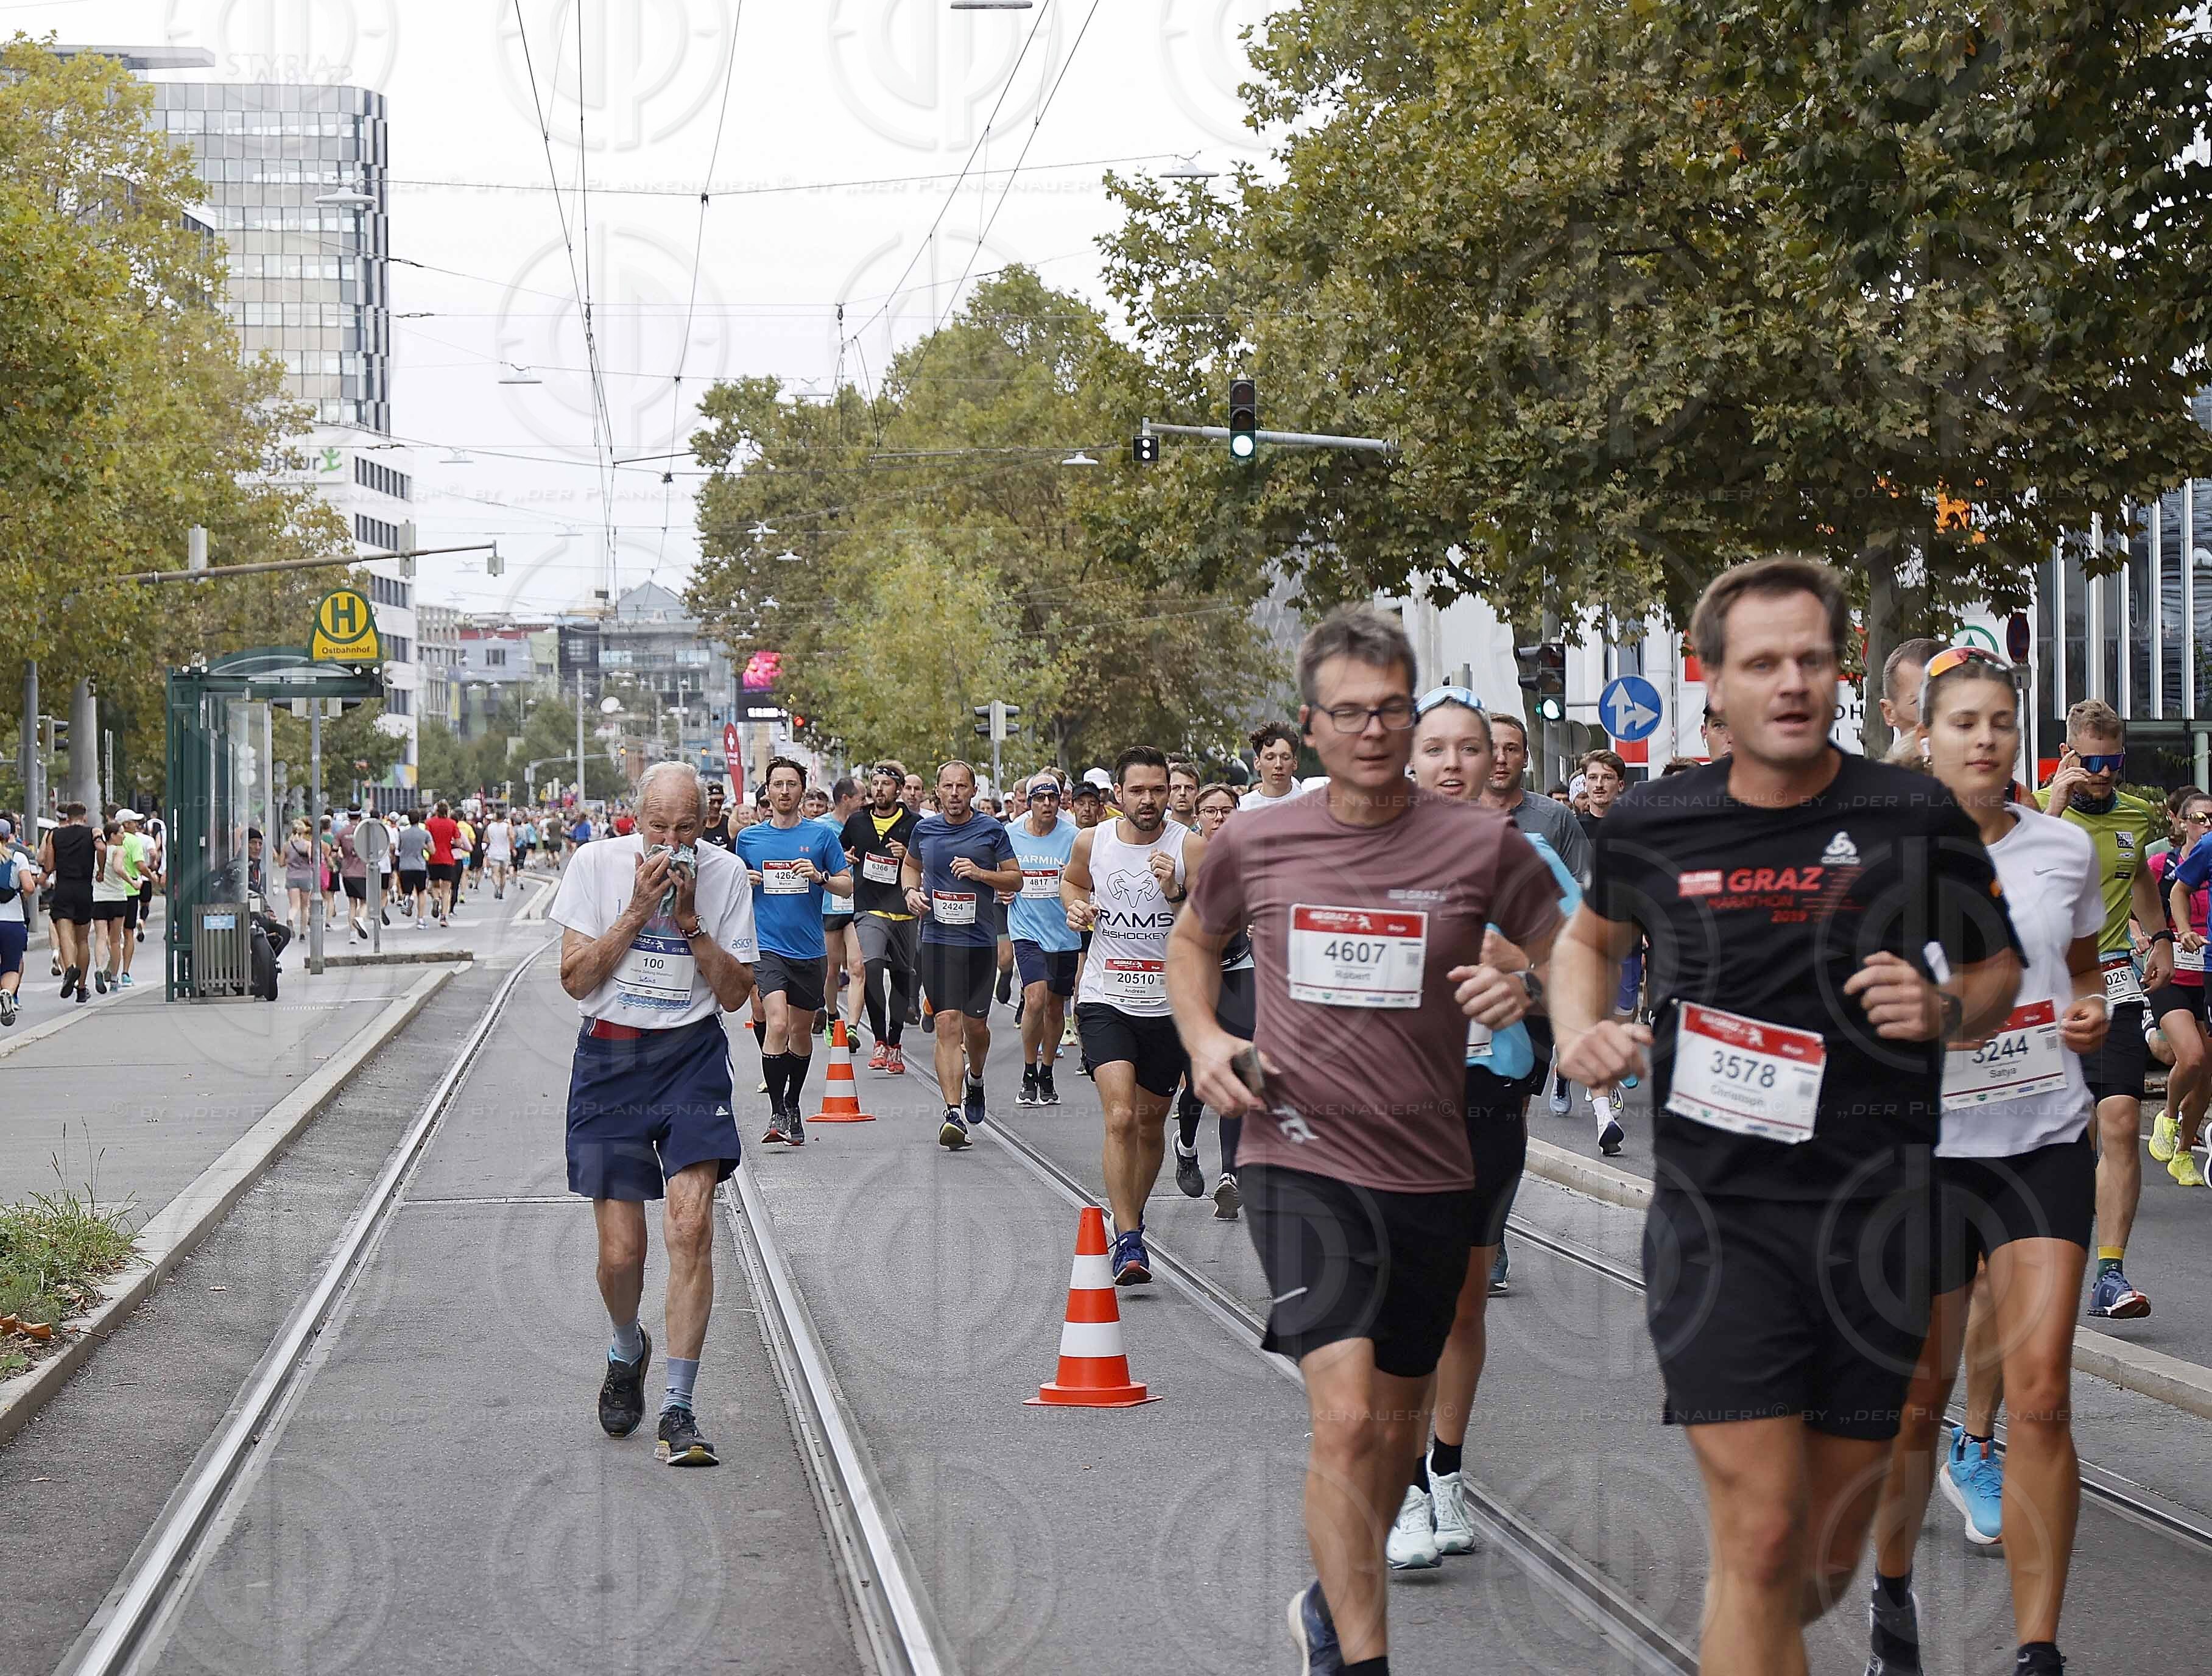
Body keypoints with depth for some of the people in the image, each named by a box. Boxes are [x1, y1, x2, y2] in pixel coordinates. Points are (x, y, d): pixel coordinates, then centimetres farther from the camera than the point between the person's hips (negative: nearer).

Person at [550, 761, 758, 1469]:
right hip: (609, 1059, 0)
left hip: (692, 1056, 0)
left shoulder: (725, 874, -1)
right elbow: (575, 978, -7)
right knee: (620, 1253, 0)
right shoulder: (596, 864, -4)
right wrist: (638, 912, -15)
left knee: (691, 1227, -15)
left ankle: (678, 1411, -8)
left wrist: (691, 922, -13)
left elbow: (736, 993, -1)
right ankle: (628, 1351, 35)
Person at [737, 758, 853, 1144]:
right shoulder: (749, 838, 5)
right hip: (767, 946, -2)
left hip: (810, 949, 2)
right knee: (777, 1025, -19)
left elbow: (848, 886, 4)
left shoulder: (821, 835, 2)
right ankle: (777, 1112, -13)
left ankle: (793, 1106, 32)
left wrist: (820, 877, -14)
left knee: (801, 1032, 13)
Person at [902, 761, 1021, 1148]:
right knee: (947, 1023, -10)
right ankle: (954, 1112, -14)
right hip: (938, 939, 0)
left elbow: (1015, 879, 4)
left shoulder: (992, 830, 0)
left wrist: (980, 873, -13)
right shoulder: (924, 829, 6)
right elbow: (910, 865, 24)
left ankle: (975, 1081, 42)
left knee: (975, 1024, 9)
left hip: (981, 940, 0)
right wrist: (911, 891, 4)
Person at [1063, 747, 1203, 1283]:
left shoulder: (1190, 847, -9)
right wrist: (1076, 906, 2)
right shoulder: (1091, 842, -1)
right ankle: (1128, 1241, -17)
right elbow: (1072, 880, 23)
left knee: (1151, 1123, 14)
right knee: (1120, 1117, -17)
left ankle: (1132, 1222, 36)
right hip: (1106, 1001, 0)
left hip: (1168, 1004, 0)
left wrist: (1175, 894, -26)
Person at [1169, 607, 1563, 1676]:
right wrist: (1203, 1038, 0)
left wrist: (1527, 990, -16)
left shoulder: (1482, 846, -5)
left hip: (1428, 1173, 2)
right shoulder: (1253, 843, -2)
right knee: (1346, 1415, -18)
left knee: (1400, 1419, 16)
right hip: (1299, 1159, -2)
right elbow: (1192, 941, 18)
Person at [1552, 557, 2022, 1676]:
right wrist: (1580, 1033, 3)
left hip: (1878, 1210, 1)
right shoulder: (1654, 825, 2)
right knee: (1759, 1539, -11)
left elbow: (1999, 972, 14)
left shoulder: (1917, 819, -1)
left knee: (1830, 1558, 12)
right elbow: (1591, 935, 23)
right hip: (1718, 1216, -1)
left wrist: (1946, 1013, -9)